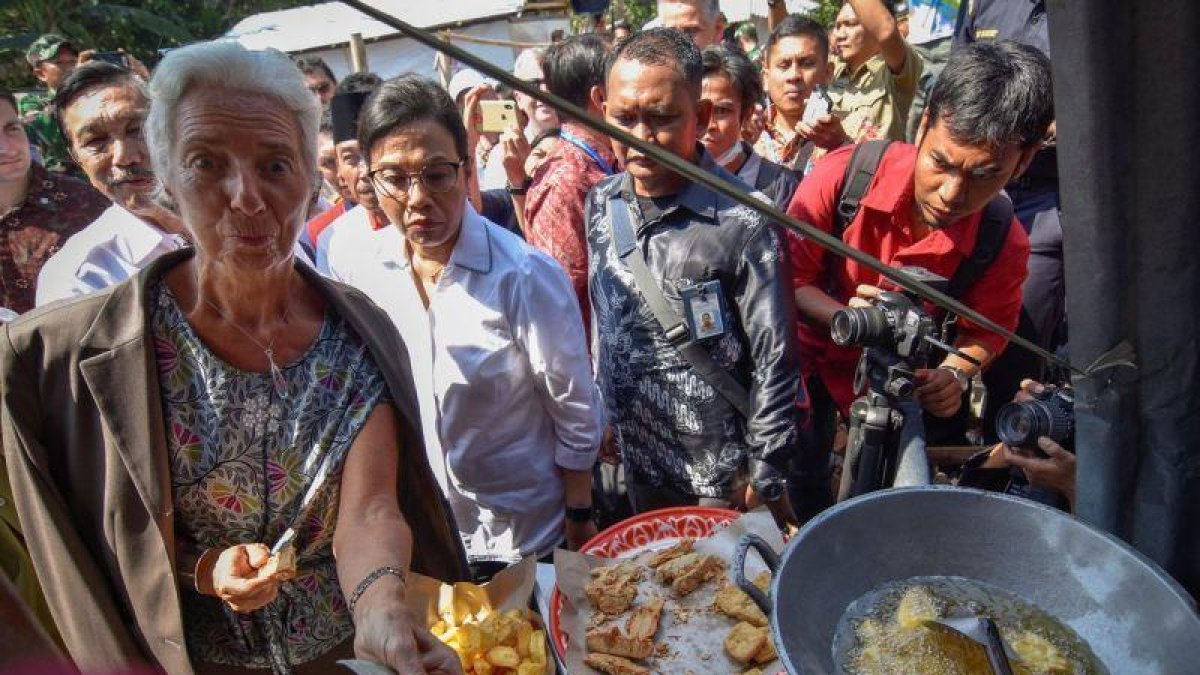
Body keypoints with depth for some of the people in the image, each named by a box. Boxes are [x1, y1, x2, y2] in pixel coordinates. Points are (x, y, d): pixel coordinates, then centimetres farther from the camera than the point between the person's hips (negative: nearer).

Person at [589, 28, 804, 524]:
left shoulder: (742, 223, -21)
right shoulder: (600, 204, -3)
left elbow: (774, 360, -15)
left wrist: (765, 475, -11)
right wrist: (601, 416, 12)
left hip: (721, 479, -5)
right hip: (636, 462, 6)